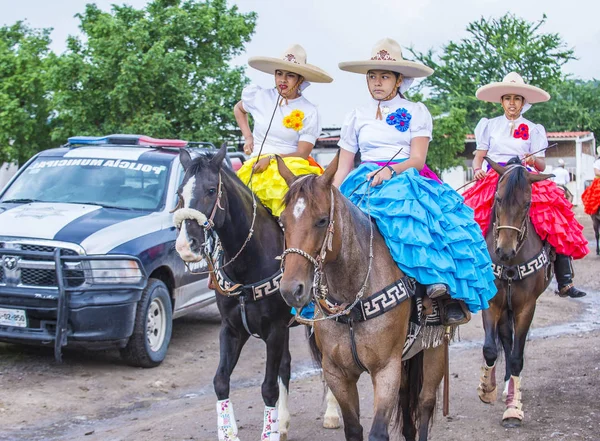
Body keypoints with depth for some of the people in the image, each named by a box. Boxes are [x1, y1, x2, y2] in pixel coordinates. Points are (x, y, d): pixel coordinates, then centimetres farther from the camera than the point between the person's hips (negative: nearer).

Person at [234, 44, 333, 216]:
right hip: (256, 166, 2)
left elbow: (302, 153, -4)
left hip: (291, 163, -2)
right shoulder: (260, 97, 6)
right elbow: (238, 109, 30)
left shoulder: (309, 111, 0)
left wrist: (272, 159, -17)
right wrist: (248, 137, 15)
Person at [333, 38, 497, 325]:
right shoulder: (356, 117, 17)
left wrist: (392, 170, -23)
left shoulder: (416, 113, 10)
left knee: (447, 214, -34)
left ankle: (453, 292, -40)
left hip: (409, 178, -2)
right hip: (366, 182, 2)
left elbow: (418, 159, -3)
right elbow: (342, 168, 14)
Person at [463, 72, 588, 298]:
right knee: (473, 216, -29)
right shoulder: (489, 126, 14)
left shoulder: (533, 130, 13)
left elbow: (542, 165, 7)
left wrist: (534, 161, -16)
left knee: (556, 217, -22)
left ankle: (565, 282, -23)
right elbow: (478, 157, 12)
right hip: (493, 180, 0)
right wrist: (477, 169, -10)